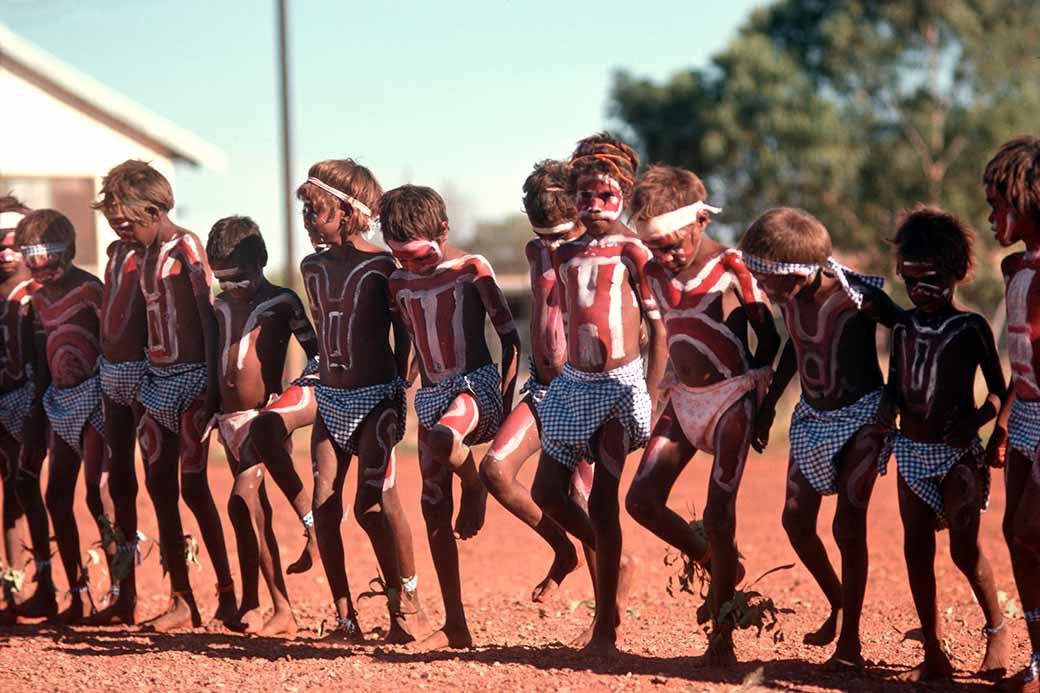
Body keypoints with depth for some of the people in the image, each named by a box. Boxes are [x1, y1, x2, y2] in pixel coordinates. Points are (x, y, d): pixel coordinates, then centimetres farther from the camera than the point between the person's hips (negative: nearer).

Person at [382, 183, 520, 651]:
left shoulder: (471, 270, -5)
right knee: (434, 509, 1)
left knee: (441, 438, -40)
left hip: (477, 384, -6)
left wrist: (506, 405, -10)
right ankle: (455, 626, 7)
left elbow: (510, 338, -5)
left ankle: (475, 485, -4)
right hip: (430, 395, 6)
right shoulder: (400, 283, 9)